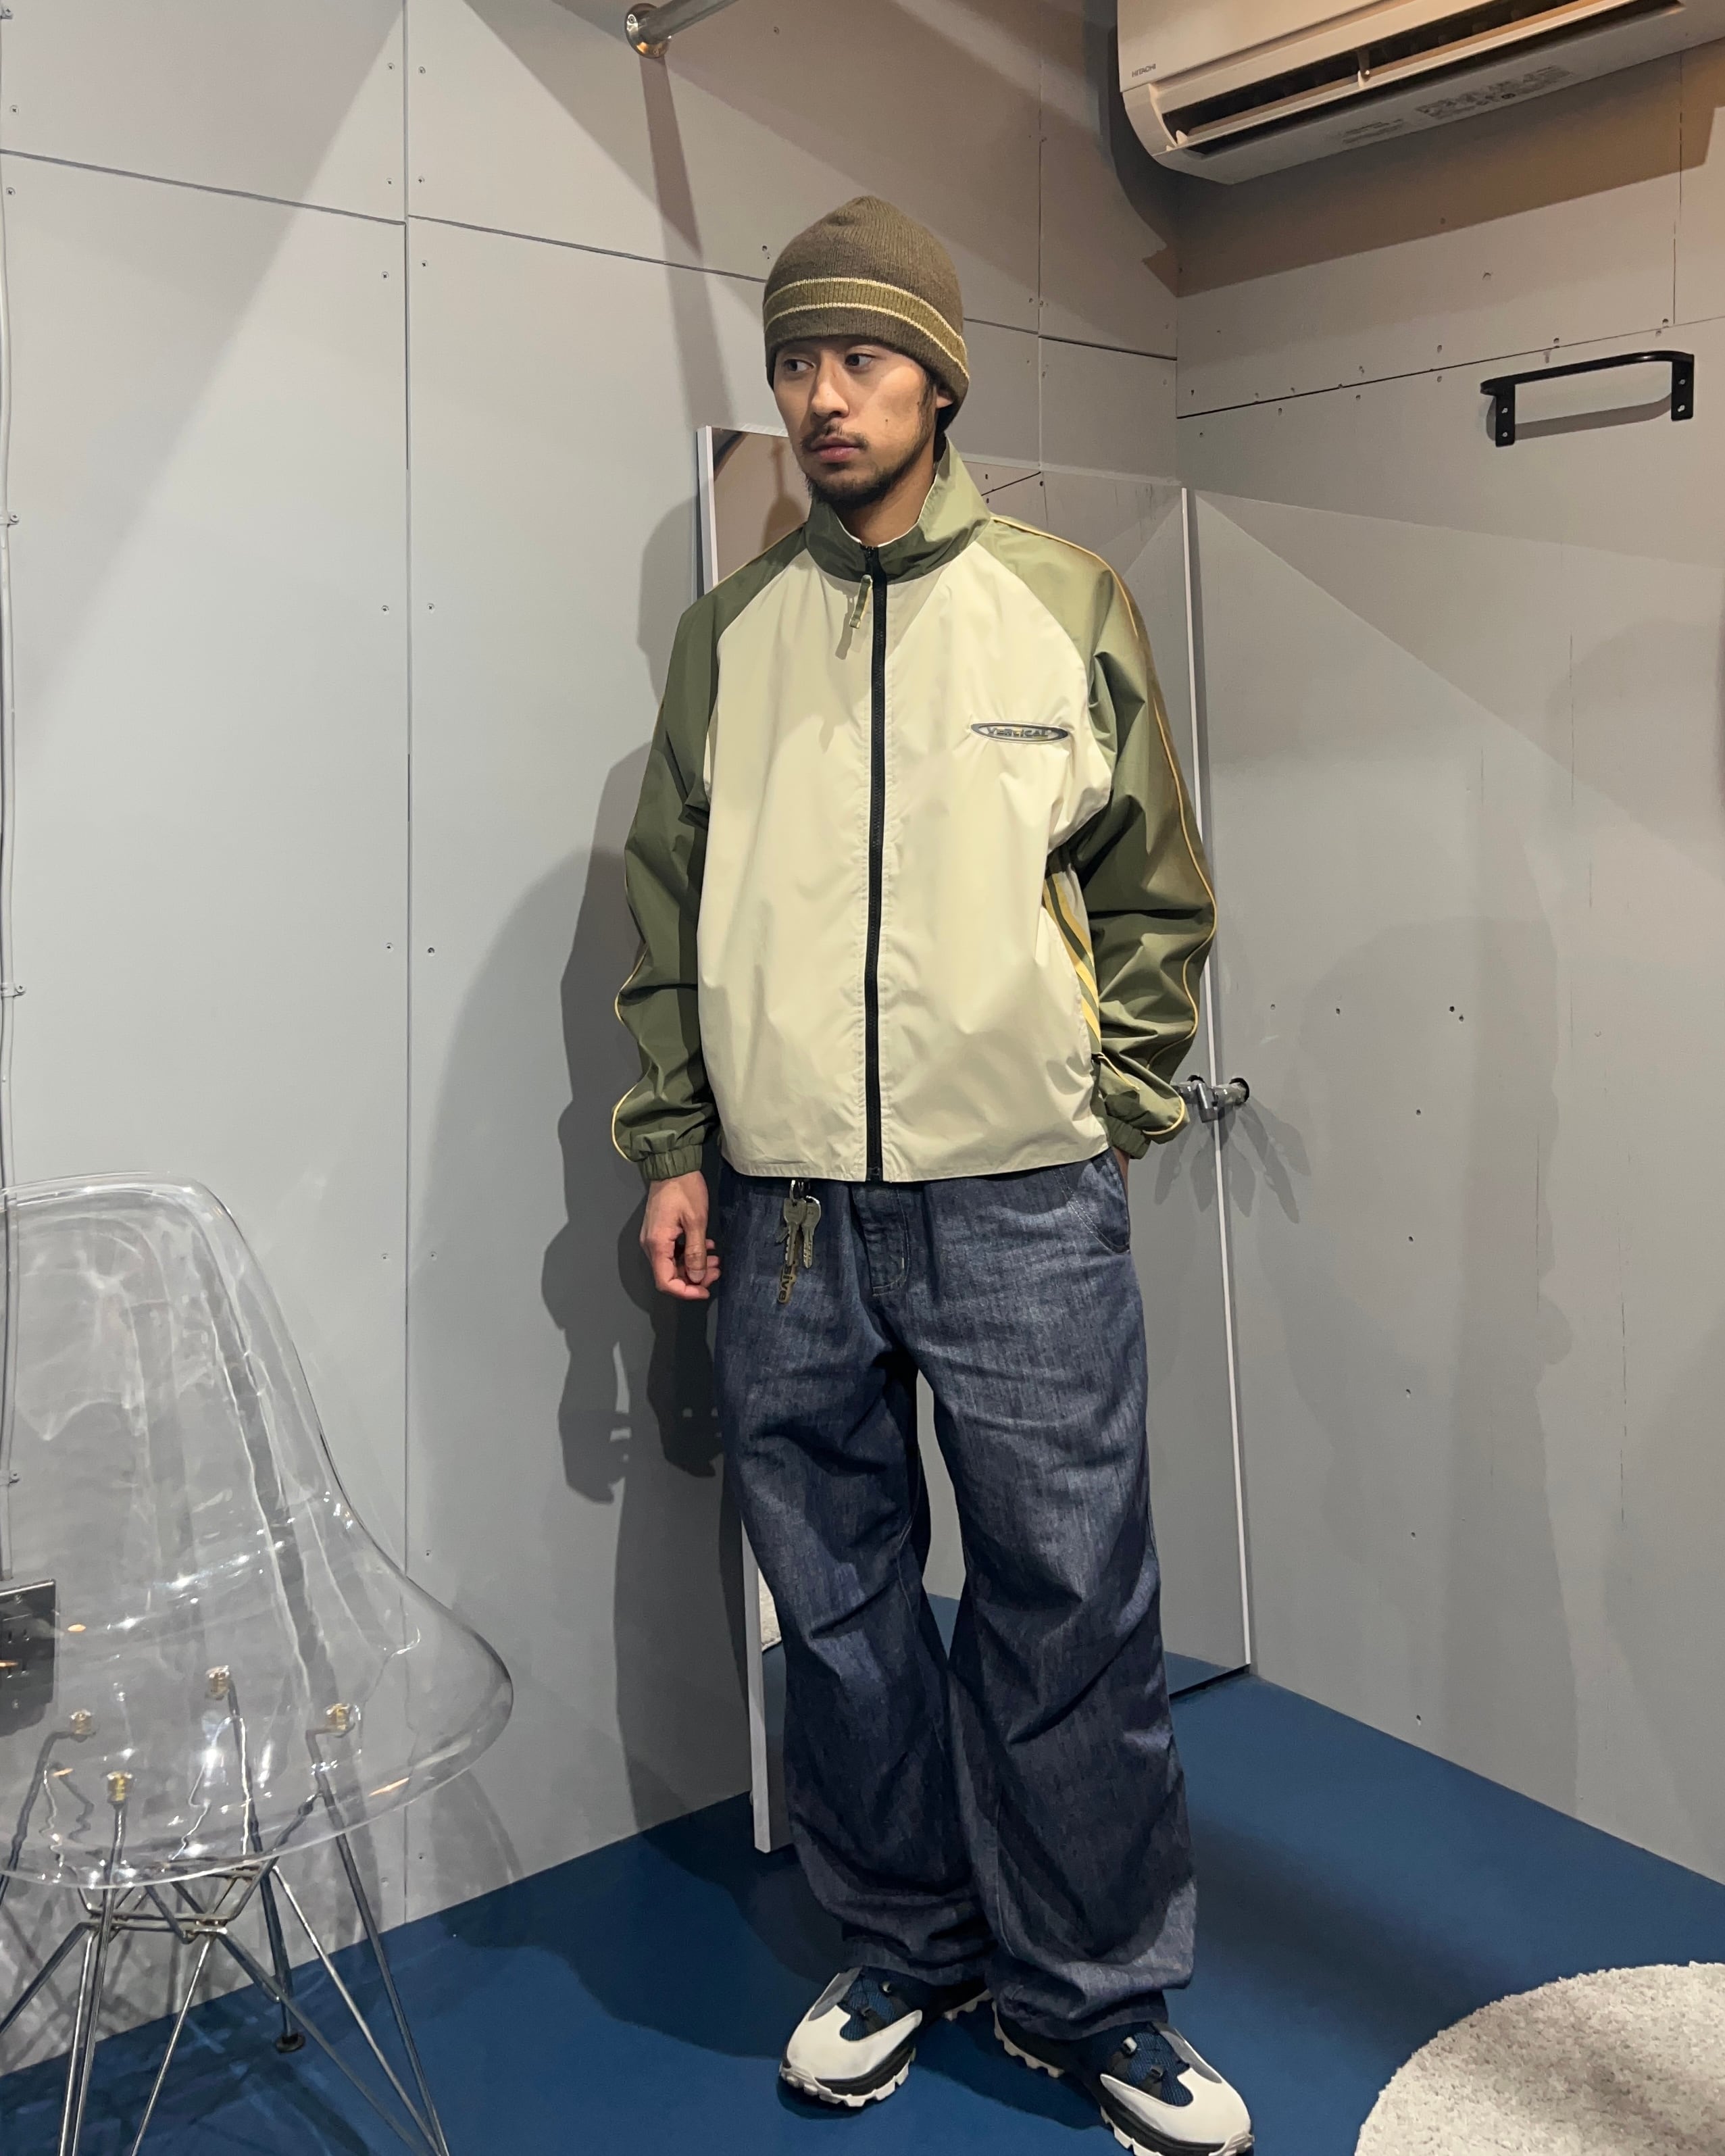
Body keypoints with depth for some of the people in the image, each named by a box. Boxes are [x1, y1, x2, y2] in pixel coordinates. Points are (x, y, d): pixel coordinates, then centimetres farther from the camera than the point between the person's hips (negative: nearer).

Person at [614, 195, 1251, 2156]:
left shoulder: (1067, 606, 4)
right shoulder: (725, 634, 10)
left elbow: (1158, 897, 6)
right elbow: (667, 907, 11)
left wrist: (1094, 1115, 0)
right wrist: (672, 1151, 5)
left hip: (1020, 1212, -2)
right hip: (779, 1217, 3)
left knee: (1071, 1612, 4)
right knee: (835, 1607, 12)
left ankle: (1092, 1999, 24)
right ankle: (902, 1954, 32)